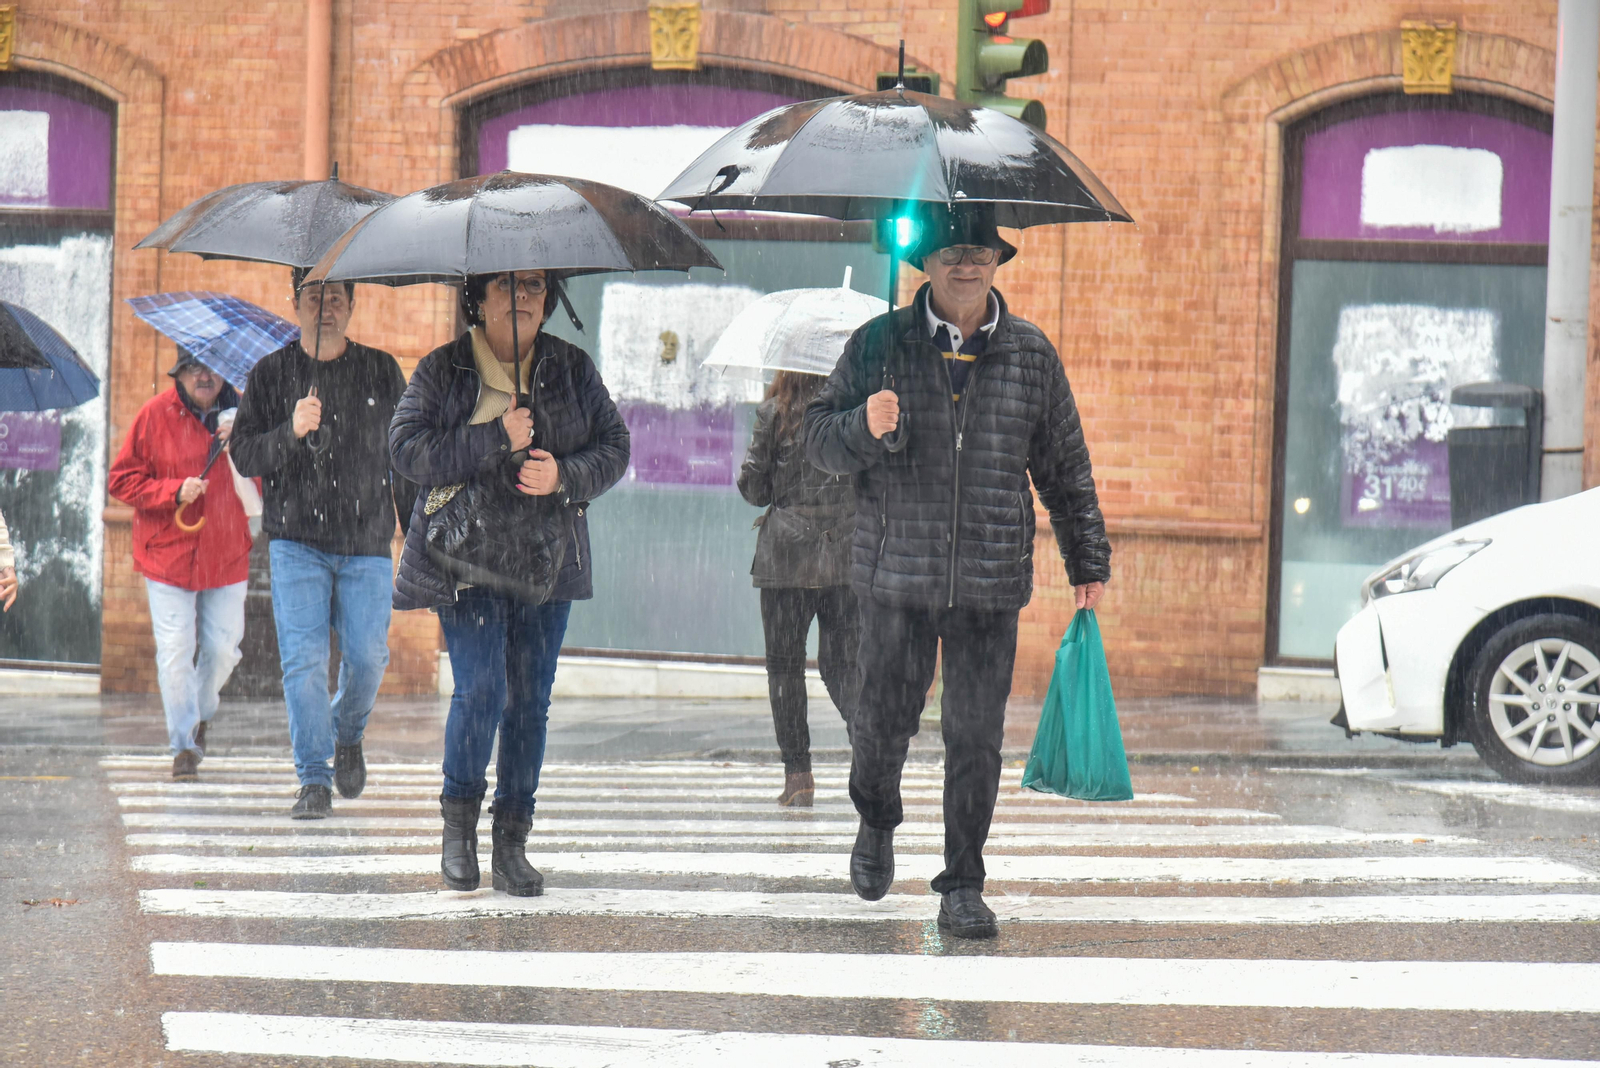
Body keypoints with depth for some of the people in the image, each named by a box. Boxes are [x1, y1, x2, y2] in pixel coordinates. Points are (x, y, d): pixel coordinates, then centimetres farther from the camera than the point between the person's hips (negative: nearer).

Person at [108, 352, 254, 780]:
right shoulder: (156, 415, -4)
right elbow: (121, 480, -2)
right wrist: (174, 491, -15)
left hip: (227, 556, 2)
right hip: (167, 554, -2)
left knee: (223, 648, 6)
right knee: (175, 650, -6)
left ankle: (199, 715, 35)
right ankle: (184, 745, 4)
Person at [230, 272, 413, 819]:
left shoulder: (381, 372, 8)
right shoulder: (271, 373, 5)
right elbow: (244, 454, 0)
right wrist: (291, 432, -19)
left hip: (366, 545, 1)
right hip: (296, 542, -1)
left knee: (368, 656, -5)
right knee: (303, 658, -9)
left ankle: (348, 736, 26)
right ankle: (314, 779, -2)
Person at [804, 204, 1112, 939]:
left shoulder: (1031, 355, 8)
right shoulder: (879, 346, 3)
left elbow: (1064, 465, 14)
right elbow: (820, 438, 4)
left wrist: (1087, 561, 15)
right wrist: (865, 428, -18)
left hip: (992, 582, 1)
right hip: (897, 575, -1)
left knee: (976, 734, -1)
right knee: (885, 719, 4)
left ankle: (963, 885, 8)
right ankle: (876, 824, 36)